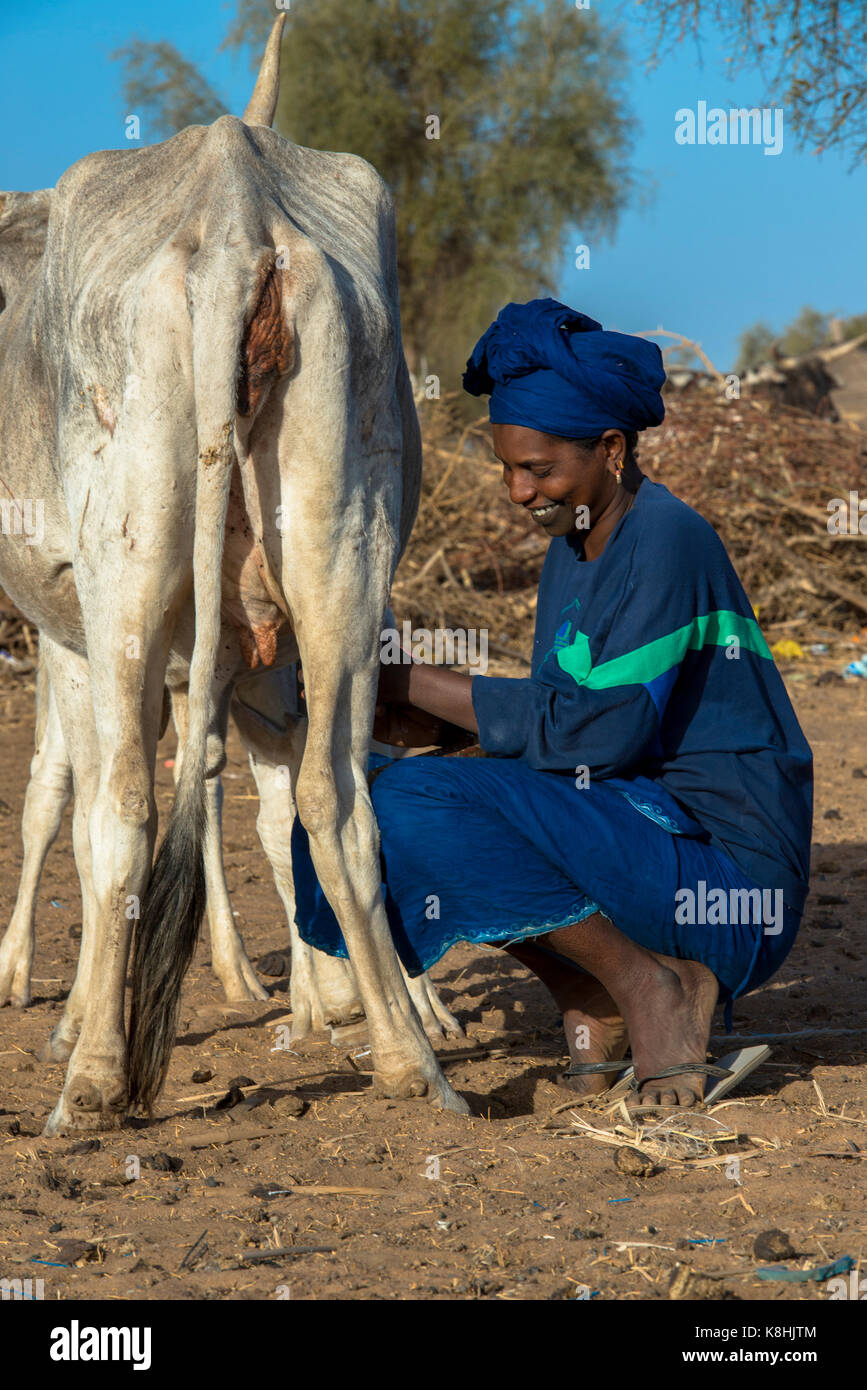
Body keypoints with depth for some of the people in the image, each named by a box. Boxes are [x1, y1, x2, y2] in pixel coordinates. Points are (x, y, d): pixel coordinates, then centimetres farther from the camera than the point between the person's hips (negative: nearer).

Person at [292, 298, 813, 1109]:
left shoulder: (669, 541, -15)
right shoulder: (573, 550, 12)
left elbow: (602, 728, -22)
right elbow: (552, 720, 14)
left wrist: (424, 687, -15)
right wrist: (427, 722, -4)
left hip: (725, 871, -9)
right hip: (633, 833, 9)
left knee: (424, 806, -25)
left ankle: (650, 988, -11)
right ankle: (591, 997, 4)